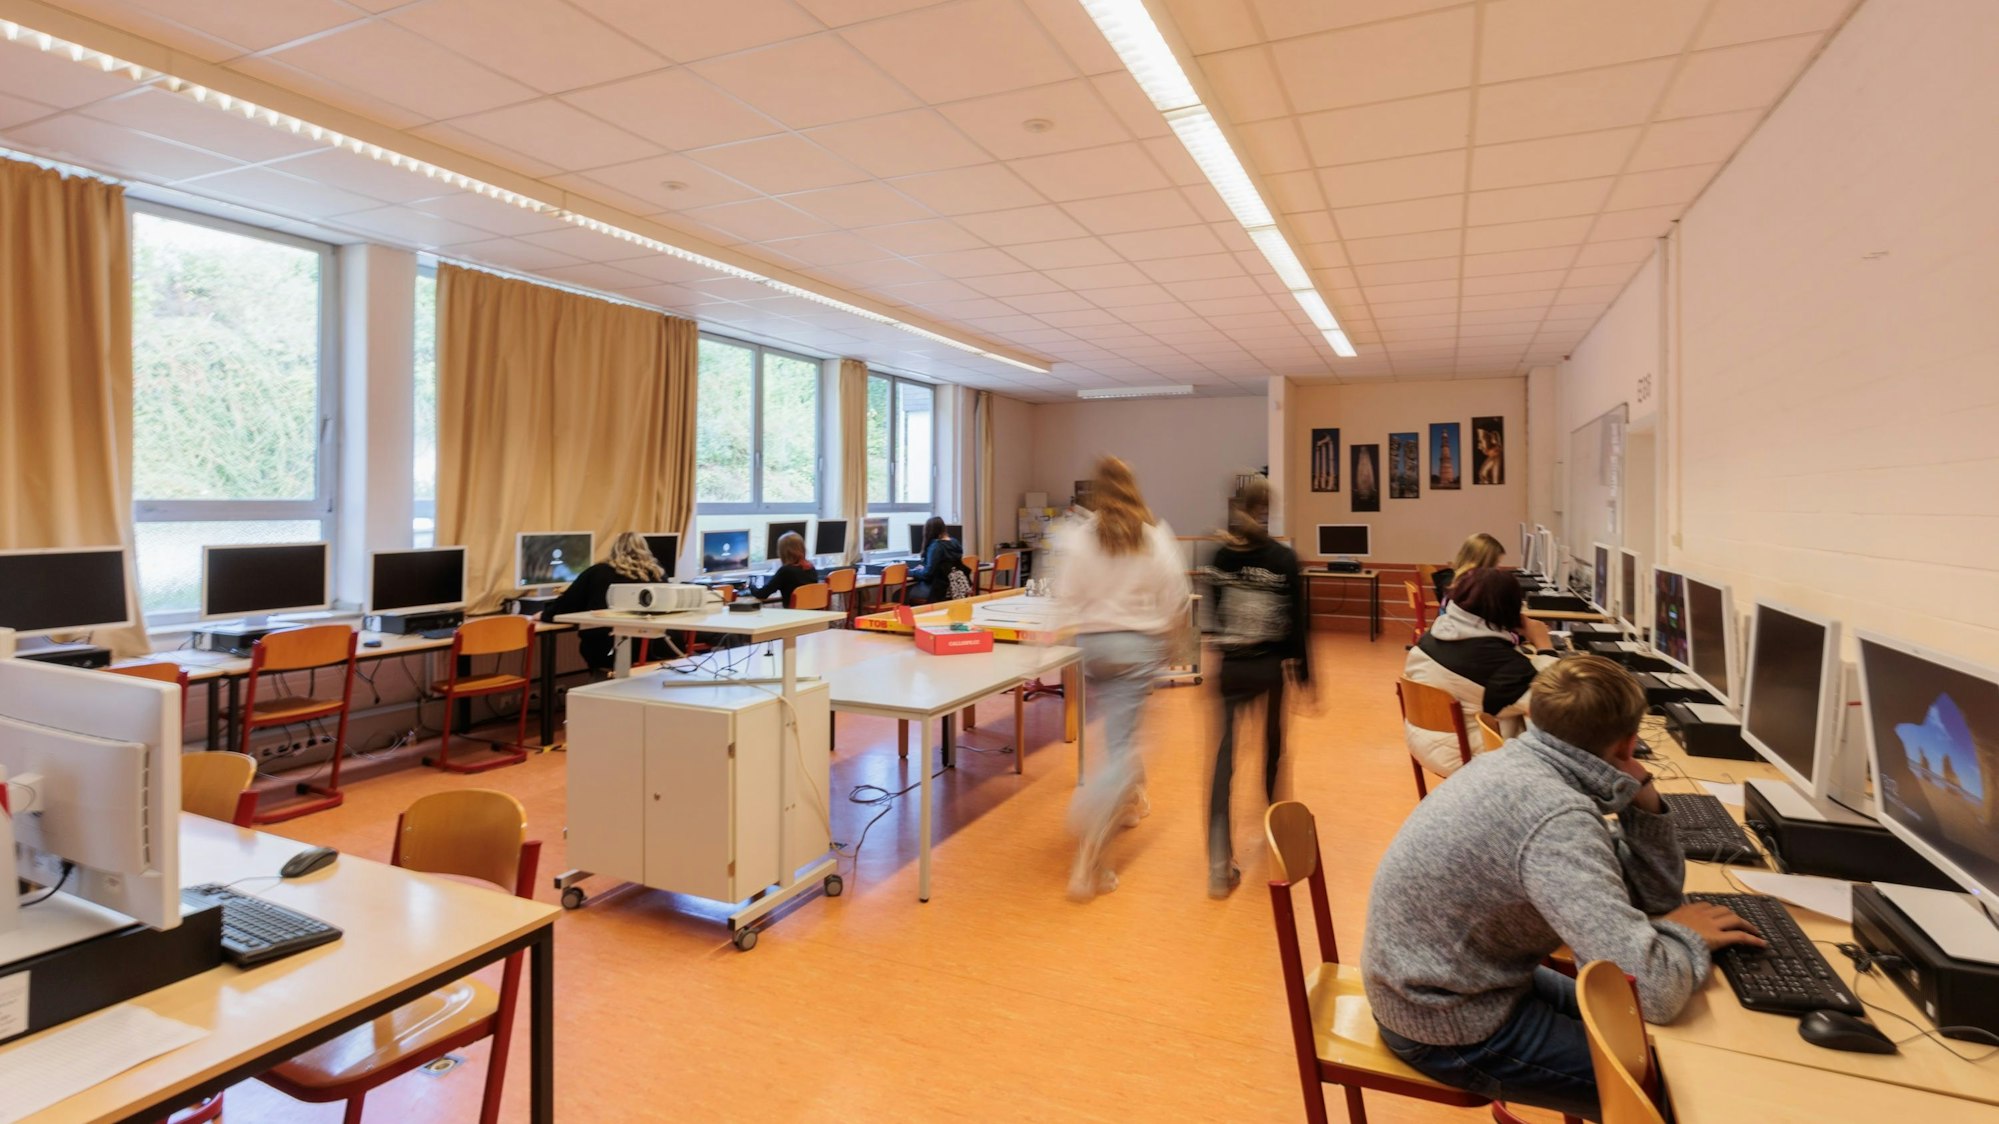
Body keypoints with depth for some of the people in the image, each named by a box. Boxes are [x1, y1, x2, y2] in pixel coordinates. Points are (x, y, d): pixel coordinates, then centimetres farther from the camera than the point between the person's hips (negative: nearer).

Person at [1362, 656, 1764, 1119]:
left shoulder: (1518, 764, -2)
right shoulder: (1558, 821, -29)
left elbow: (1654, 896, 7)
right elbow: (1651, 990, -33)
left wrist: (1642, 803, -8)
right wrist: (1687, 936, -13)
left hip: (1431, 985, 8)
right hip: (1447, 1028, -8)